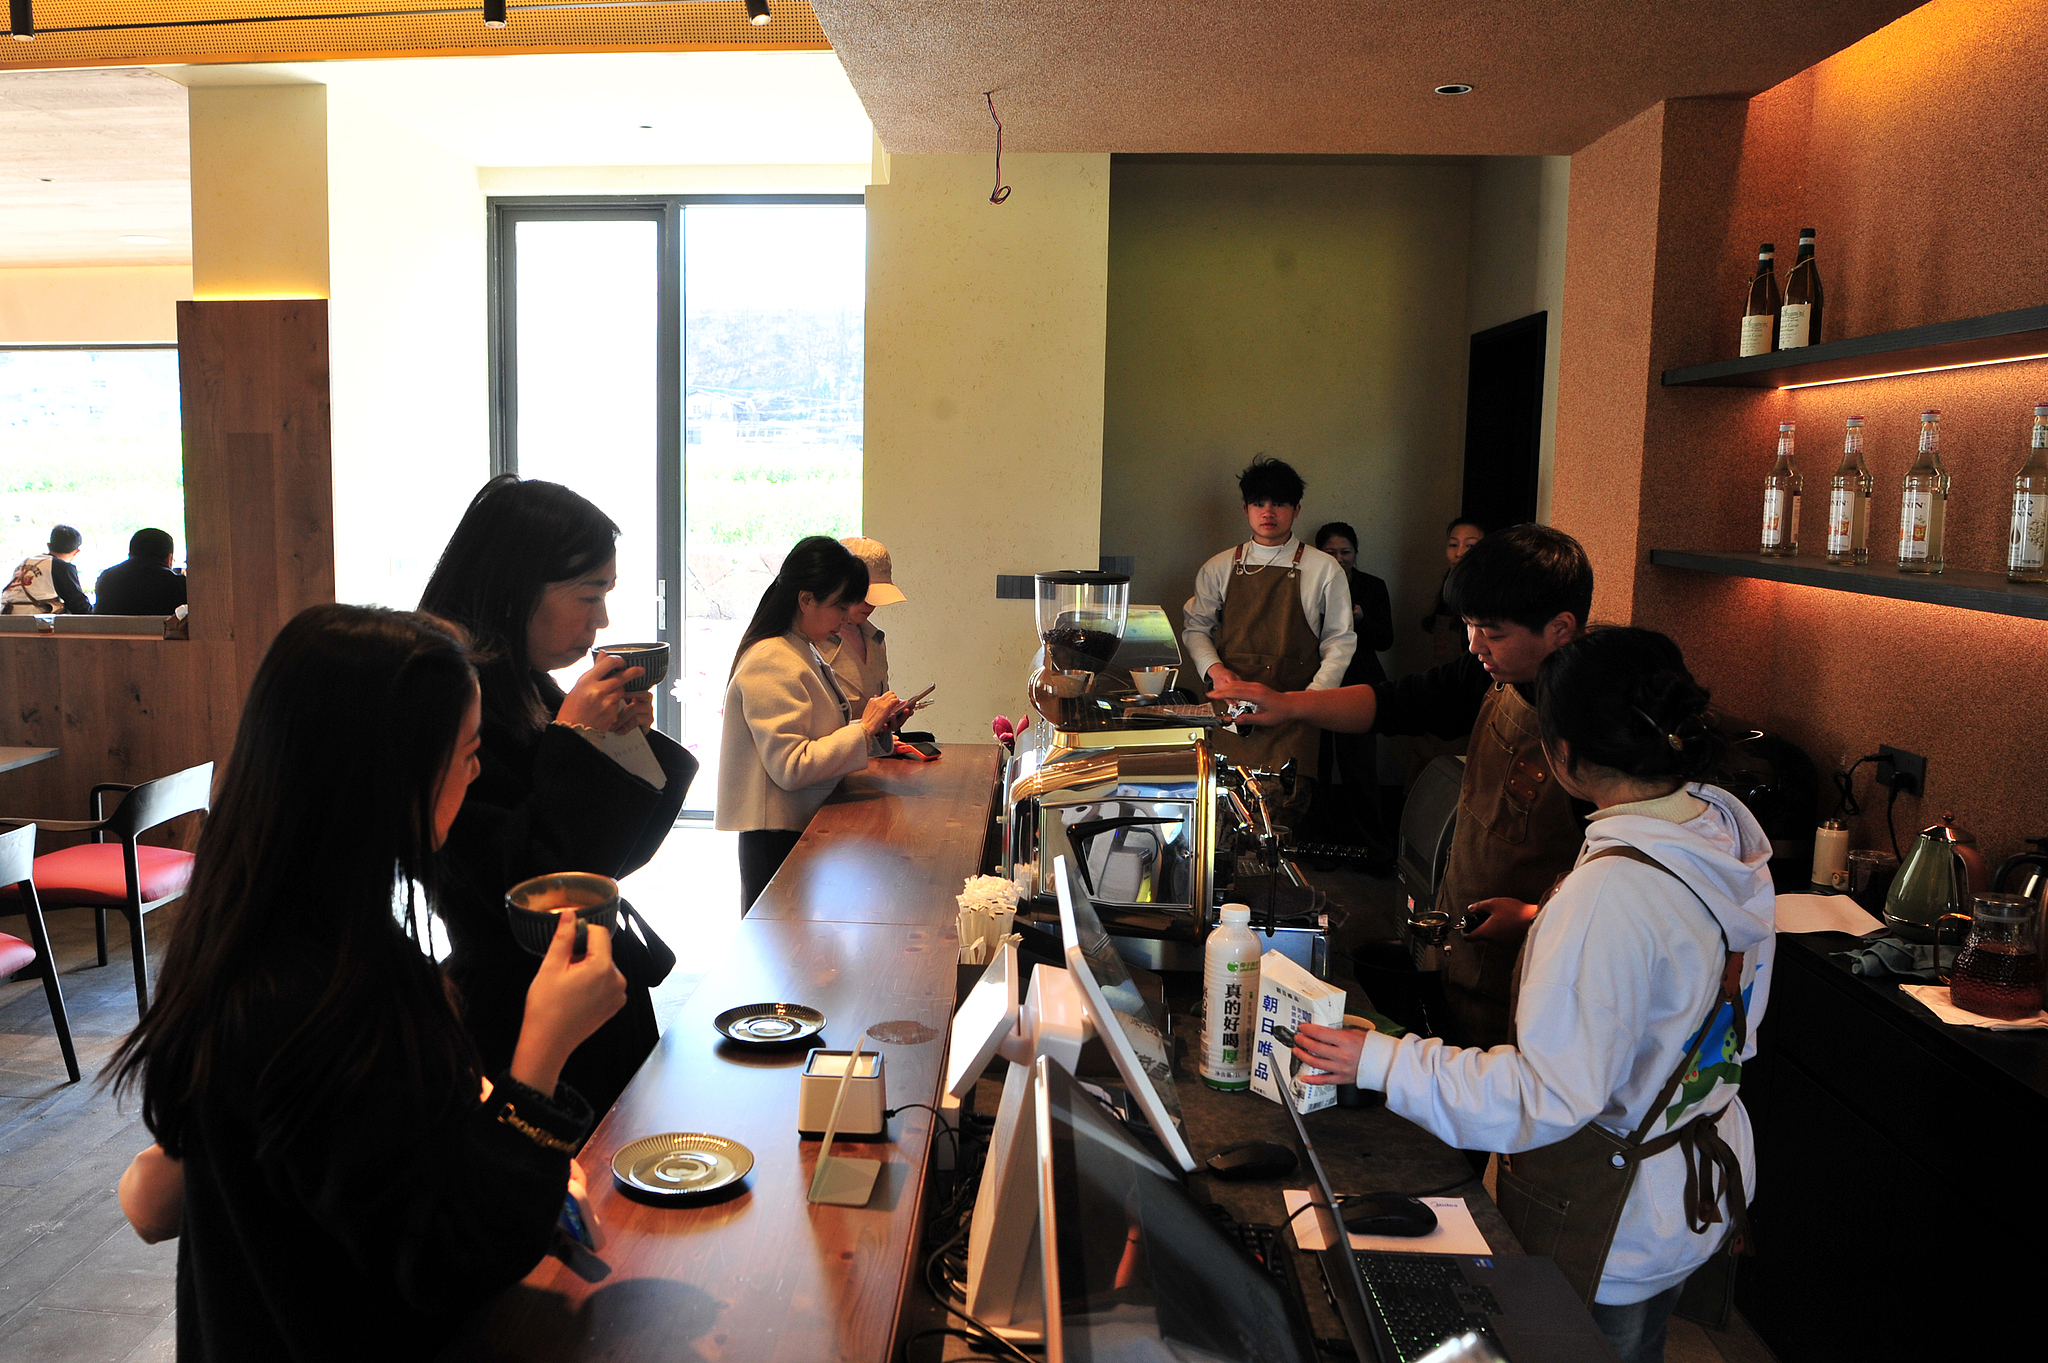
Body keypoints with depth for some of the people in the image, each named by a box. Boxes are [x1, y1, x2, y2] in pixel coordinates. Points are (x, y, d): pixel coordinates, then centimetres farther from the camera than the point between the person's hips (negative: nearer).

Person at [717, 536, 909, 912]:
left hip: (804, 828, 10)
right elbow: (790, 767, -24)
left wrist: (875, 726, 3)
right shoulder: (772, 663, -19)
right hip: (778, 837, -10)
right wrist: (864, 728, -20)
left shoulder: (804, 654, 12)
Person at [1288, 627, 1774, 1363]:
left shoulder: (1611, 893, -34)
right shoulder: (1728, 829, -6)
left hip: (1614, 1220, -8)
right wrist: (1549, 923, 17)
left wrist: (1381, 1062, -24)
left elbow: (1549, 1095, -31)